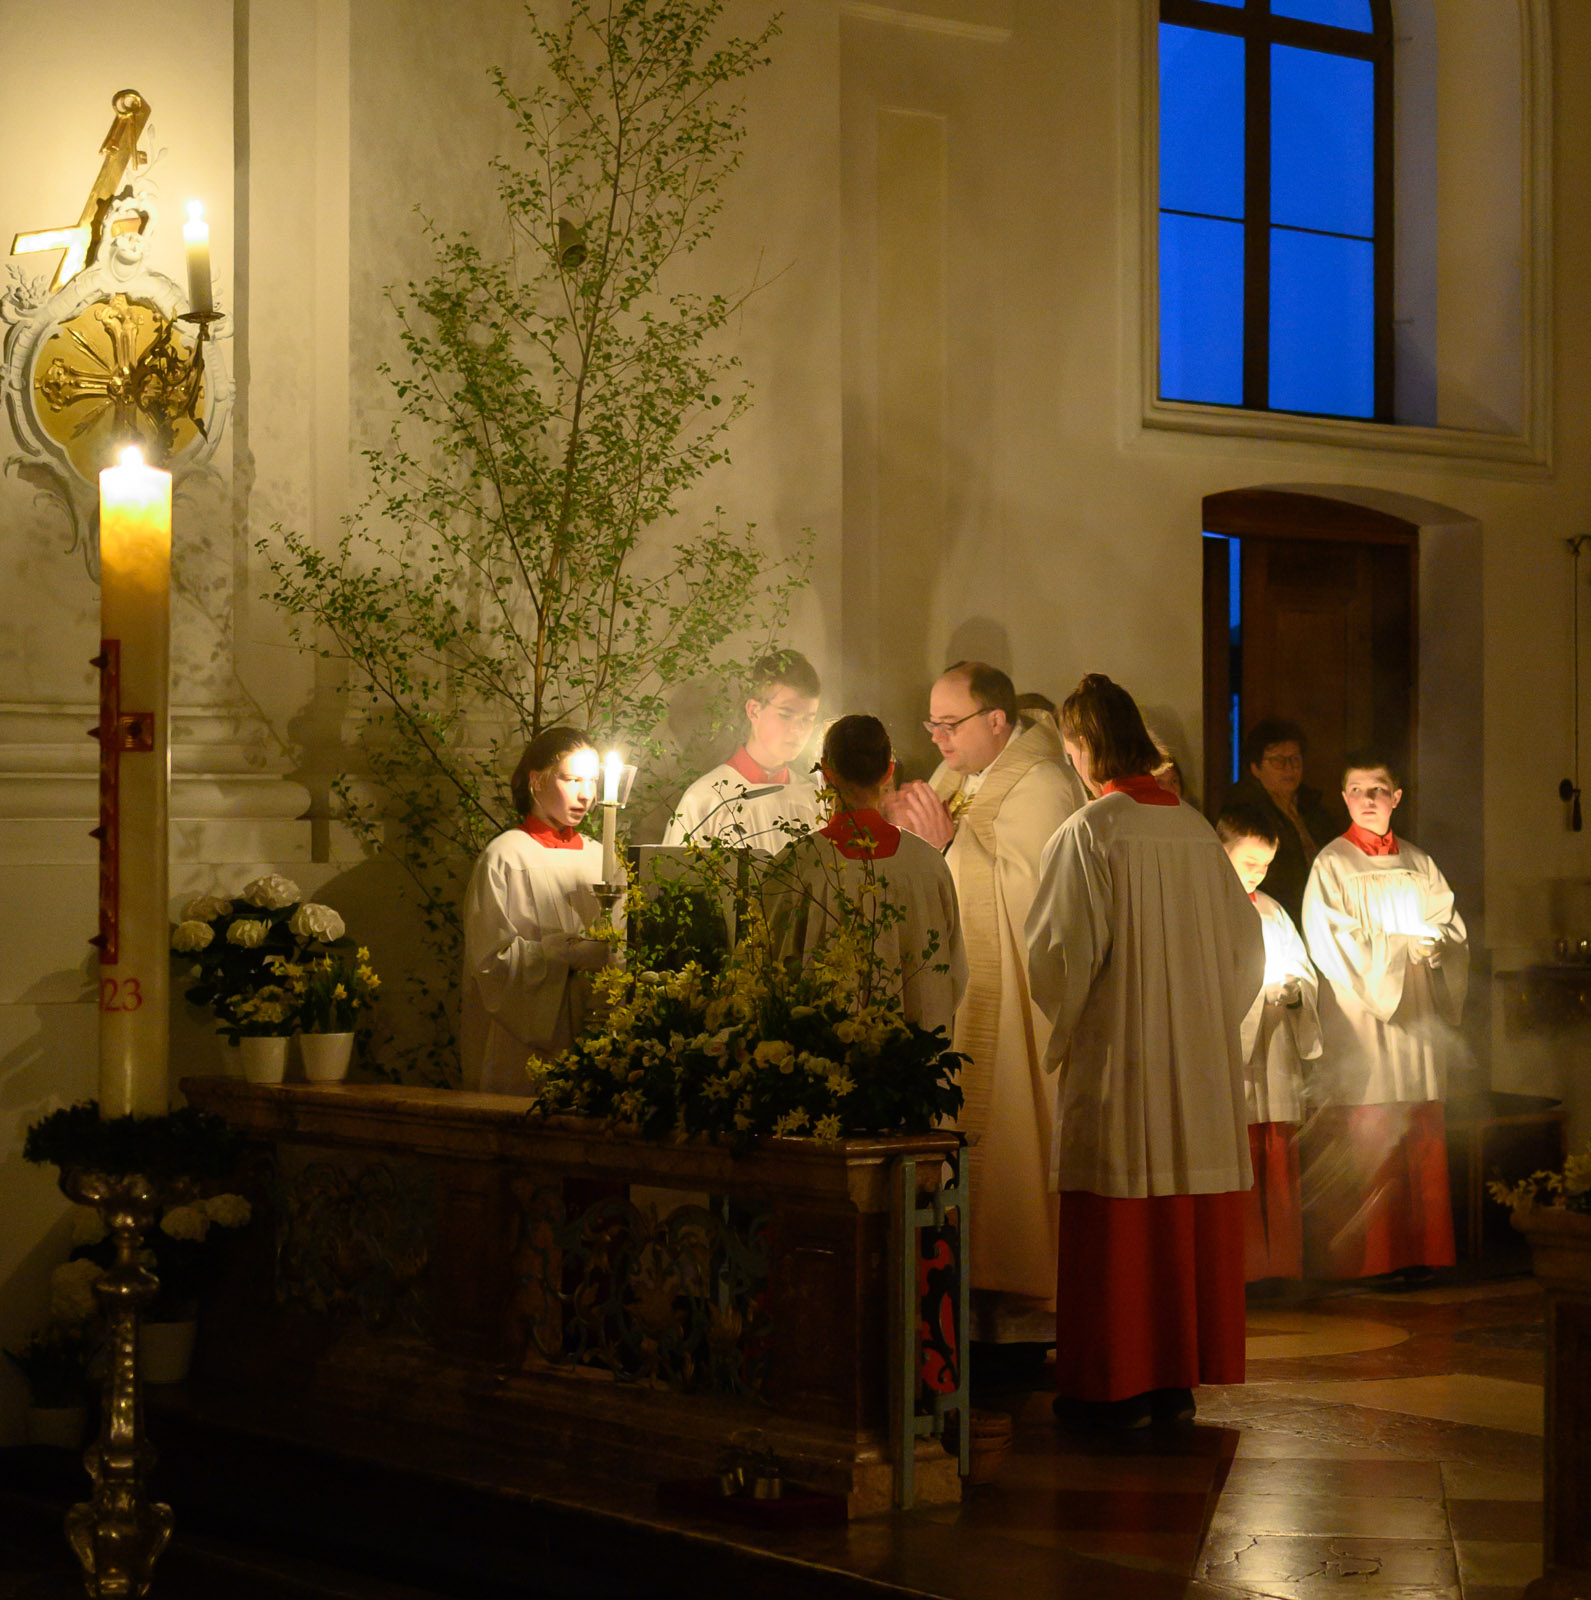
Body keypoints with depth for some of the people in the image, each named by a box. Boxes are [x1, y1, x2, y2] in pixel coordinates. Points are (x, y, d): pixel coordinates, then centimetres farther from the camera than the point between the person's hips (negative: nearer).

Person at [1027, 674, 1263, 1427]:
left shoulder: (1088, 834, -12)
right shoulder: (1196, 829, 6)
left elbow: (1058, 953, -12)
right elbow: (1245, 940, 11)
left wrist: (1058, 1032, 6)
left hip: (1118, 1056, -6)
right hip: (1200, 1067, 6)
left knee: (1119, 1223, 0)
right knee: (1192, 1218, 9)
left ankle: (1121, 1384, 3)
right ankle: (1181, 1376, 15)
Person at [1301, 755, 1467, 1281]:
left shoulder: (1420, 864, 15)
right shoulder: (1332, 864, 0)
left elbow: (1454, 932, 13)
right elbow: (1331, 943, -9)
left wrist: (1433, 944, -9)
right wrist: (1403, 947, -9)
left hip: (1418, 1020, 5)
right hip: (1362, 1020, -4)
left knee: (1422, 1139, 1)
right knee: (1366, 1137, -9)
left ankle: (1421, 1252, 5)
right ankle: (1365, 1257, -6)